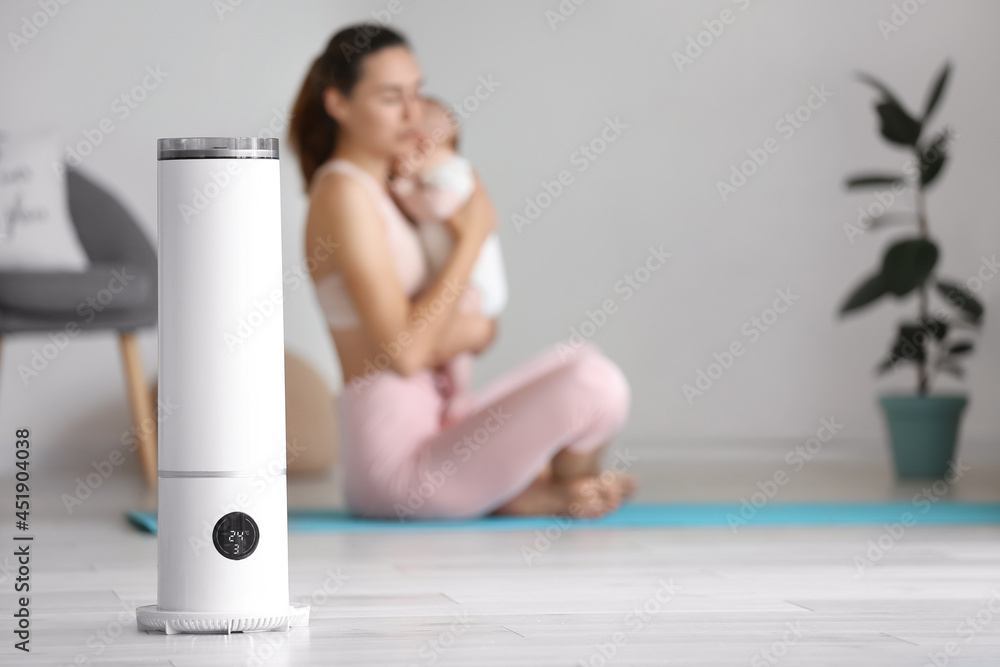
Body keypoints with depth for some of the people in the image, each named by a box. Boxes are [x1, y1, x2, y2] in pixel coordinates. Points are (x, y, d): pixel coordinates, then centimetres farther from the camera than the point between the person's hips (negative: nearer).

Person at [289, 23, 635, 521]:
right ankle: (545, 493, 6)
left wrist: (472, 330, -6)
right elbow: (404, 352, -20)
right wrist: (473, 236, -12)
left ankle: (516, 494, 6)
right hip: (395, 452, -10)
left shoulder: (378, 190, 16)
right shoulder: (343, 194, -13)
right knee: (594, 385, -22)